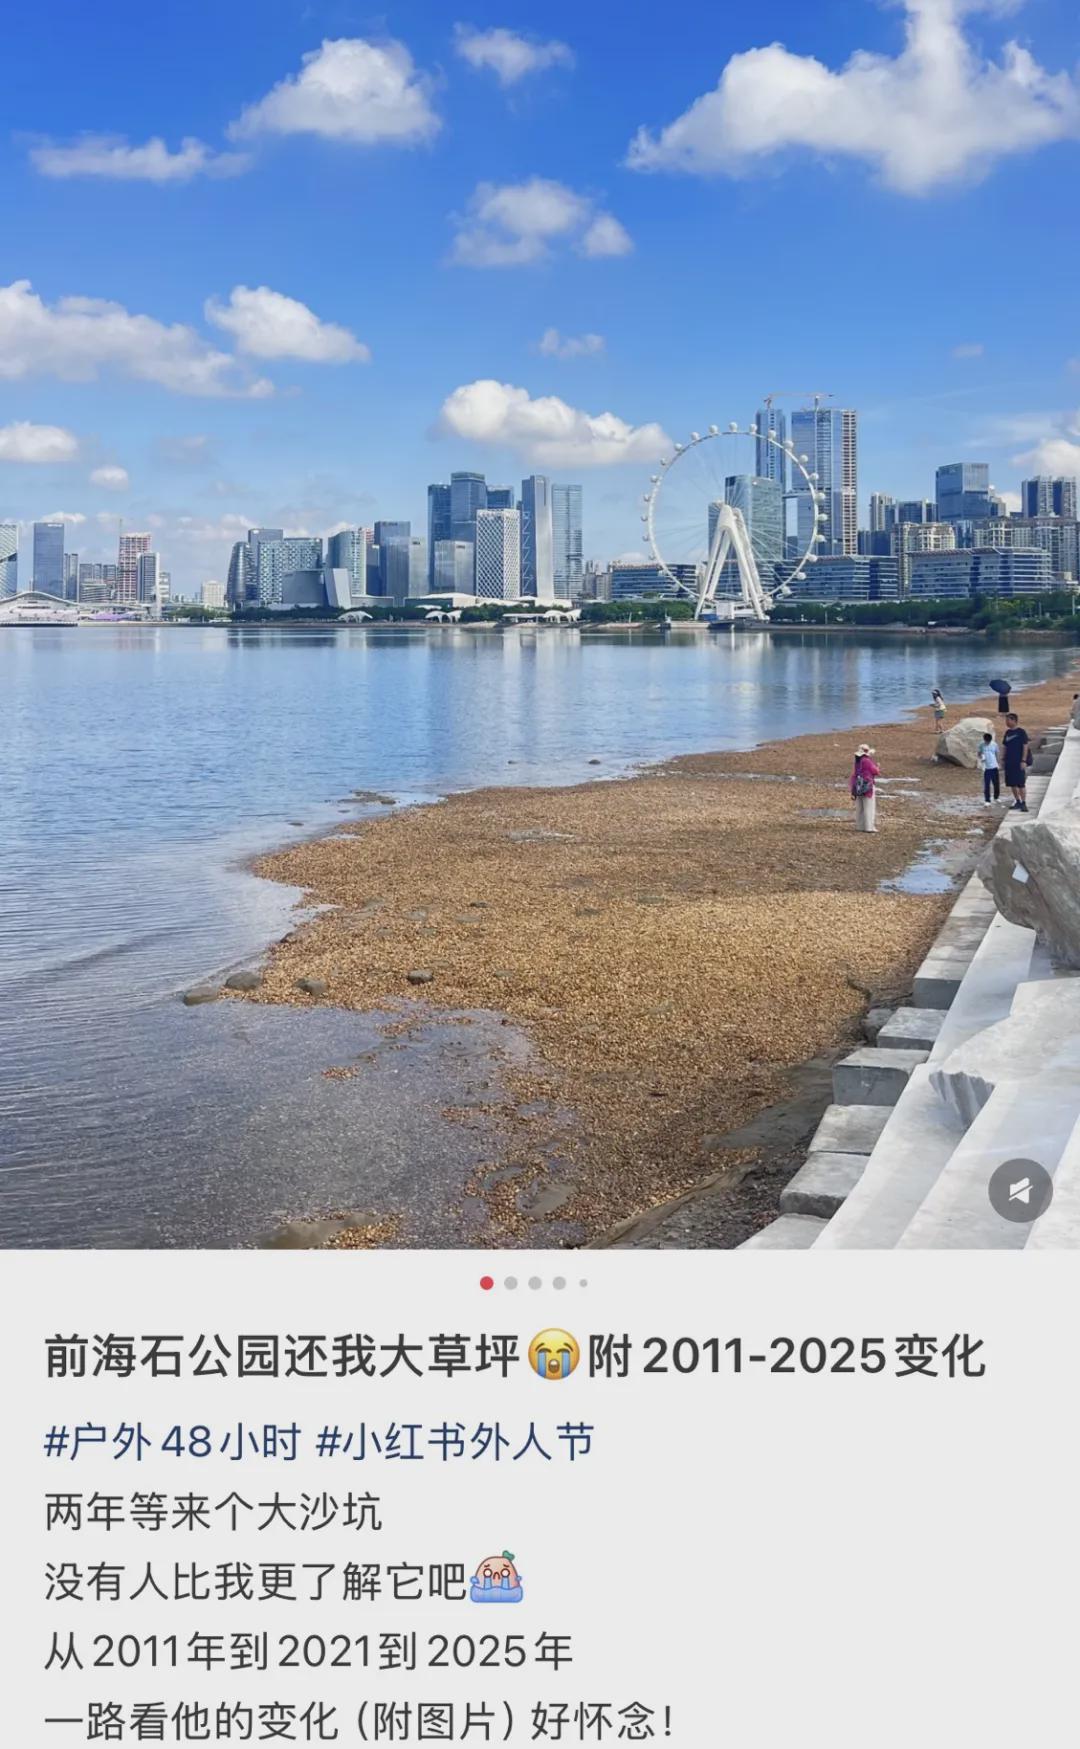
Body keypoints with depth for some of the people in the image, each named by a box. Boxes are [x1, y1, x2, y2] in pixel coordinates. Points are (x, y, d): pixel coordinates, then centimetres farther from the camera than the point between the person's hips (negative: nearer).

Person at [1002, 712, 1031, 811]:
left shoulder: (1021, 732, -7)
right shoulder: (1007, 733, 11)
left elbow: (1025, 746, -10)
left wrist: (1024, 761, -15)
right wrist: (1004, 759, 12)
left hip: (1019, 762, -6)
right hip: (1009, 762, 7)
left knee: (1021, 783, -7)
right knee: (1012, 783, 9)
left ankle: (1024, 803, -3)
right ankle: (1018, 802, 19)